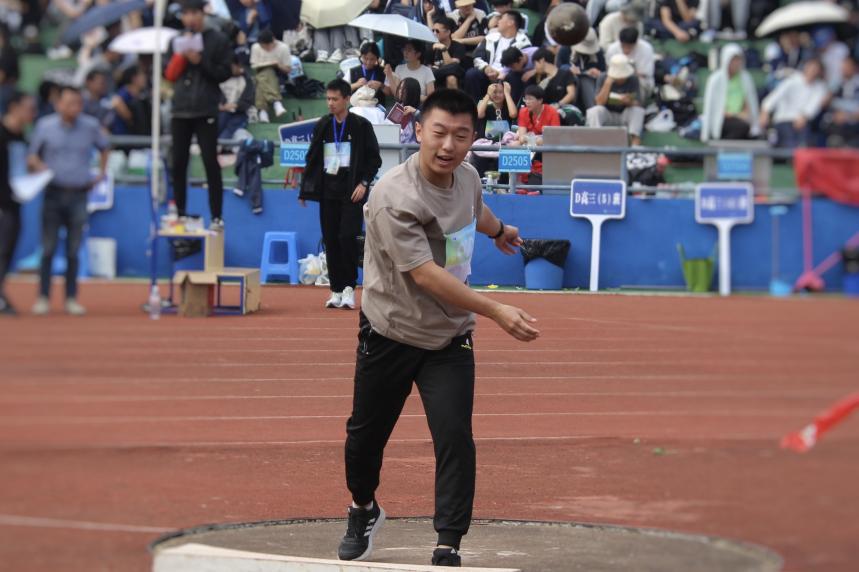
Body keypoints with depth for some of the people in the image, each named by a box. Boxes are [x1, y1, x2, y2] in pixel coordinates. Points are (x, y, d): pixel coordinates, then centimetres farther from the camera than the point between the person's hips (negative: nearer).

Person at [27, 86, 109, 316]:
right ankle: (43, 298, 2)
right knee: (48, 249, -2)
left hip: (79, 195, 1)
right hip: (54, 193, -1)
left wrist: (101, 173, 14)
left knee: (73, 251, 3)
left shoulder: (90, 126, 5)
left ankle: (71, 299, 8)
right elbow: (32, 156, 7)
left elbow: (105, 148, 22)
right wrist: (37, 165, -15)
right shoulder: (45, 126, 2)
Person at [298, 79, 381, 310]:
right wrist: (305, 190, 8)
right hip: (328, 189, 4)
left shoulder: (361, 126, -2)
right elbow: (312, 158, 14)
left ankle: (349, 287, -4)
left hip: (352, 190, -4)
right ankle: (336, 290, 8)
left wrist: (364, 183, -11)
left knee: (347, 236, -14)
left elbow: (374, 159, 1)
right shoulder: (322, 126, 9)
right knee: (331, 240, 2)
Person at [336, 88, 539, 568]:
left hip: (450, 339, 3)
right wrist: (496, 311, -40)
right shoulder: (394, 198, -27)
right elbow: (427, 275, -33)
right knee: (366, 433, 14)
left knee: (455, 437, -12)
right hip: (390, 335, -3)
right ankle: (364, 511, 43)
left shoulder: (467, 177, -5)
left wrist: (499, 230, 45)